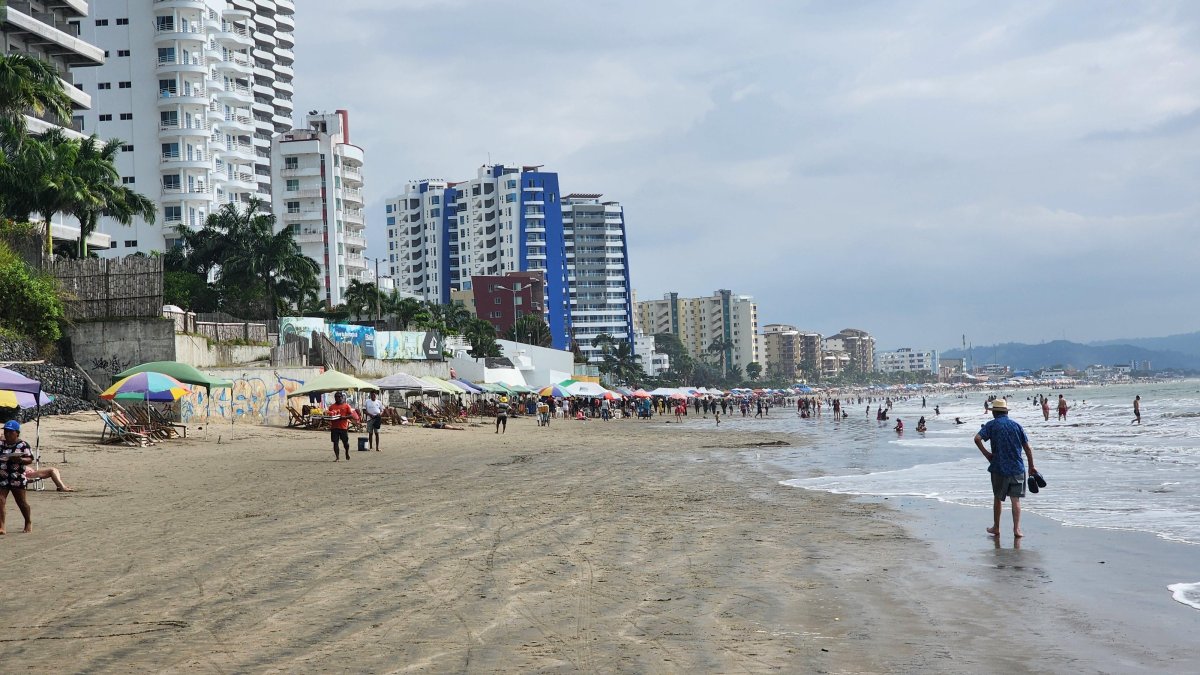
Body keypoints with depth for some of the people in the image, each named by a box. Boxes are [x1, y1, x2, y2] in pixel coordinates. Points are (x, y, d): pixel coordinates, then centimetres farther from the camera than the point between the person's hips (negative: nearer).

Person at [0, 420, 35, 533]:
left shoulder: (23, 445, -4)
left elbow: (30, 460, -7)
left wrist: (20, 460, -25)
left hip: (17, 479, -3)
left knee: (21, 501, 10)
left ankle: (28, 522, 31)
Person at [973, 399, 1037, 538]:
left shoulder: (991, 425, -1)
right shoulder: (1016, 424, 6)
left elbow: (977, 439, -18)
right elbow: (1027, 448, 6)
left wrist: (986, 454, -6)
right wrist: (1031, 467, 12)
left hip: (999, 468, -1)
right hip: (1017, 468, 1)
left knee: (998, 498, 12)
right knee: (1015, 499, 3)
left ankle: (996, 528, 22)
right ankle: (1016, 529, -5)